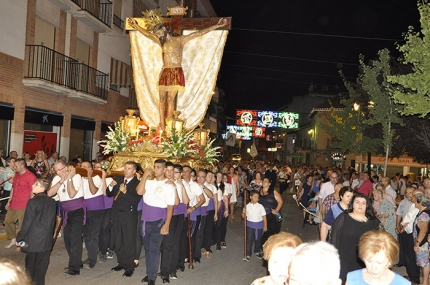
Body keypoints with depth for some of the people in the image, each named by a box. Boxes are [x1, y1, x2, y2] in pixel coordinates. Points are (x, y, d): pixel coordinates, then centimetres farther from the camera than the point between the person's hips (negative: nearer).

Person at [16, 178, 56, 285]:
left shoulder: (33, 202, -14)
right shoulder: (52, 202, 2)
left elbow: (27, 222, -13)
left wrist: (19, 238, -3)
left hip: (33, 240, -5)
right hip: (47, 240, 5)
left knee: (30, 264, 9)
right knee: (42, 264, 12)